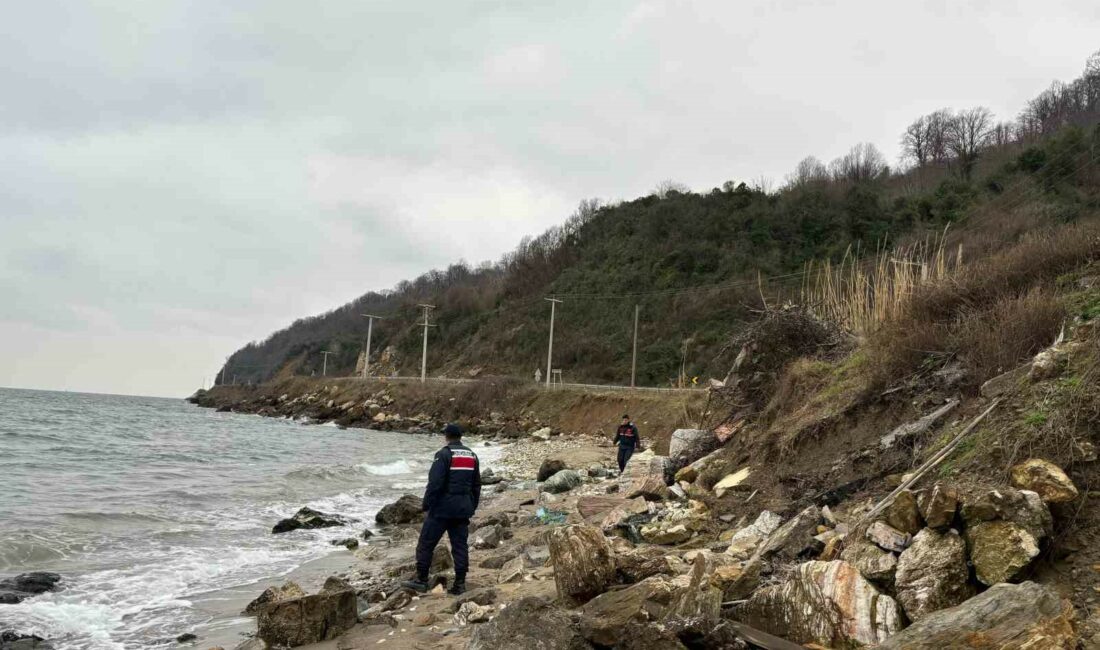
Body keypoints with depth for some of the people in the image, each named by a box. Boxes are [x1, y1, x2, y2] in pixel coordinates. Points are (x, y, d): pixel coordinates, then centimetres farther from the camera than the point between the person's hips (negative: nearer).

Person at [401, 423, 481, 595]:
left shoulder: (444, 454, -11)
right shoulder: (472, 456, 11)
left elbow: (435, 483, -17)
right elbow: (476, 485, 15)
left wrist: (427, 505, -8)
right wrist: (472, 507, 21)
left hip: (442, 507, -6)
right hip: (463, 509, 6)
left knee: (426, 543, 4)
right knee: (460, 545, 8)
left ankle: (421, 581, 7)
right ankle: (460, 583, 7)